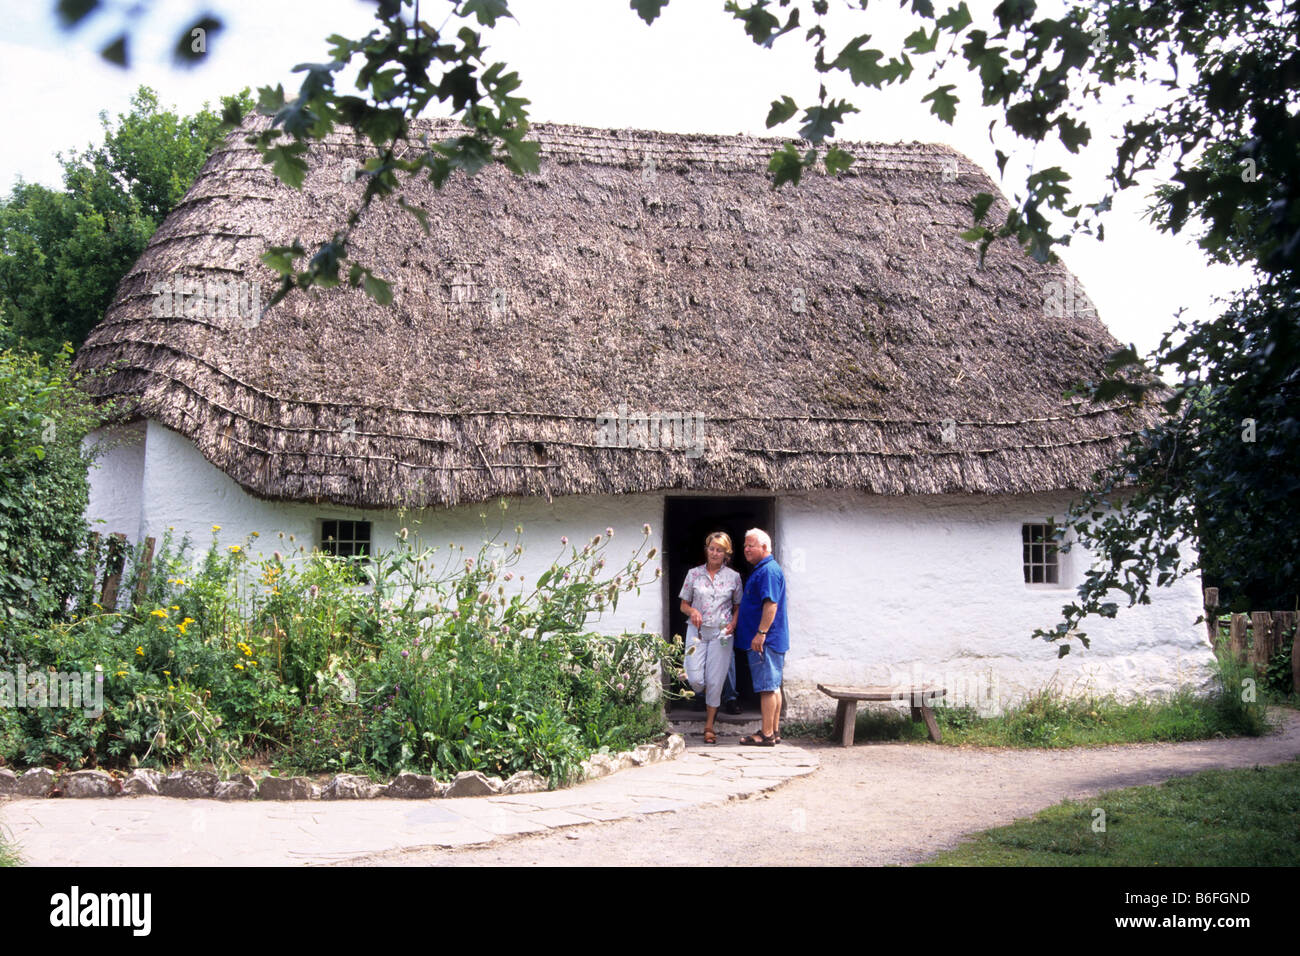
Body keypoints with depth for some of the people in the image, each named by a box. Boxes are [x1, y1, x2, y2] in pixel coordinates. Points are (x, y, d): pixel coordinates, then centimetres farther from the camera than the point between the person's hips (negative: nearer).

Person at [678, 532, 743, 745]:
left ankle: (709, 726, 11)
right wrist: (692, 611, -12)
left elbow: (738, 607, 11)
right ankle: (709, 698, 28)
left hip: (721, 633, -1)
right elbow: (683, 605, 10)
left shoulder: (733, 576, 5)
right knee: (695, 679, -9)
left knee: (715, 681, -3)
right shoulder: (694, 574, 5)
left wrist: (733, 624, -8)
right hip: (697, 631, 1)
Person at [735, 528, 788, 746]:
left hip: (766, 640, -11)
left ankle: (767, 735, -5)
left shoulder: (768, 571, -15)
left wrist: (761, 633, -25)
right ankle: (774, 731, 18)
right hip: (771, 640, 11)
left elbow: (771, 604, -23)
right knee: (773, 686, 13)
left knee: (767, 687, -7)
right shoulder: (762, 570, 19)